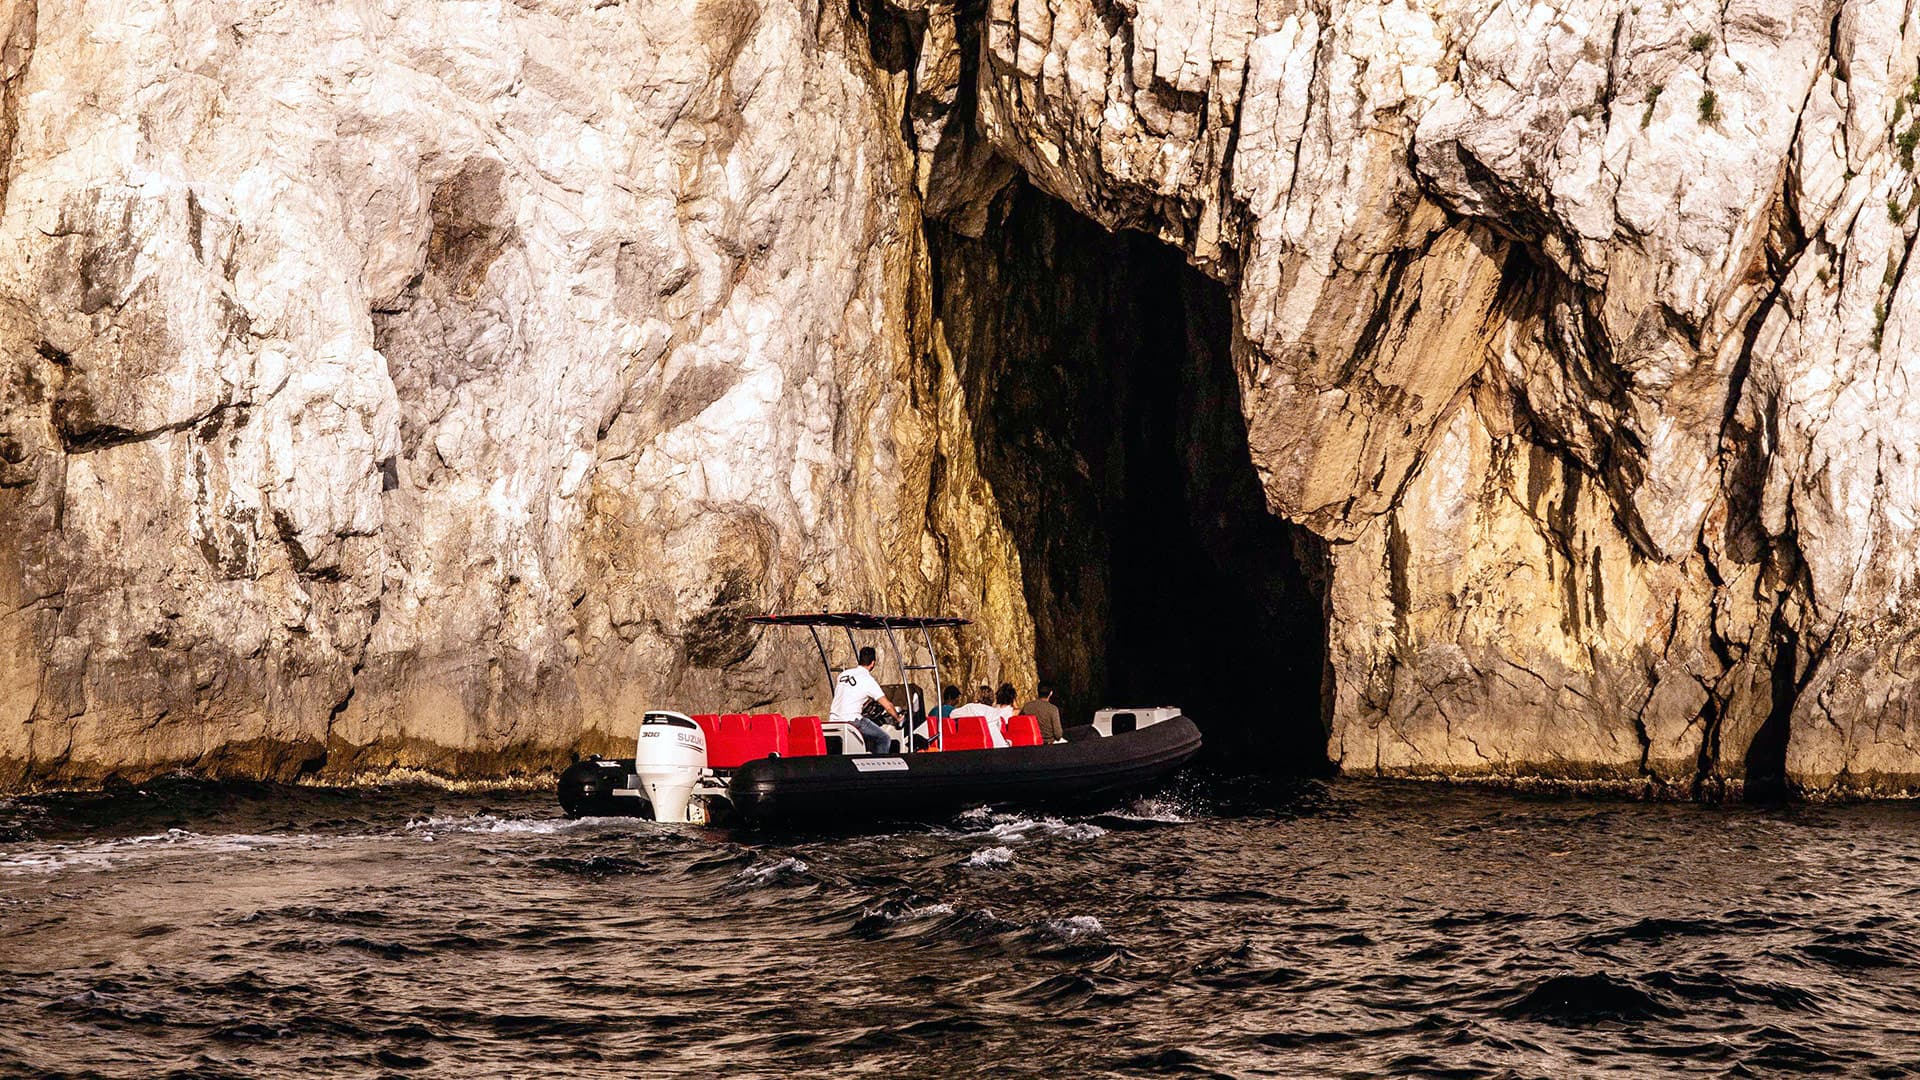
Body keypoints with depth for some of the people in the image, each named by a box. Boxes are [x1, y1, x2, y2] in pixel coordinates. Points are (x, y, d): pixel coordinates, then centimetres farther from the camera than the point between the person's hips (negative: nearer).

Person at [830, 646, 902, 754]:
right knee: (884, 739, 2)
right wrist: (897, 718, 14)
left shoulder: (842, 674, 12)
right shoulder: (868, 680, -7)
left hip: (834, 720, 8)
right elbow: (888, 706, -6)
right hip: (851, 720, -8)